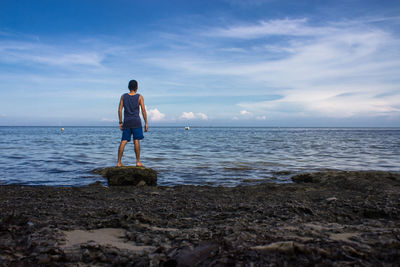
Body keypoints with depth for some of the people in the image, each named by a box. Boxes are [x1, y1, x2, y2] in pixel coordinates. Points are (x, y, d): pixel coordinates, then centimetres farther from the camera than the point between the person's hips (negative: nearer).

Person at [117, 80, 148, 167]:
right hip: (136, 121, -2)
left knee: (123, 142, 2)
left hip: (126, 122, 3)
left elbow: (120, 110, 4)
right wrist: (146, 123, -1)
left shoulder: (123, 96, 6)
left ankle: (119, 162, 2)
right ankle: (138, 162, 3)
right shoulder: (139, 97, -1)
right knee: (136, 141, 1)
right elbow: (143, 110, -5)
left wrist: (120, 122, 9)